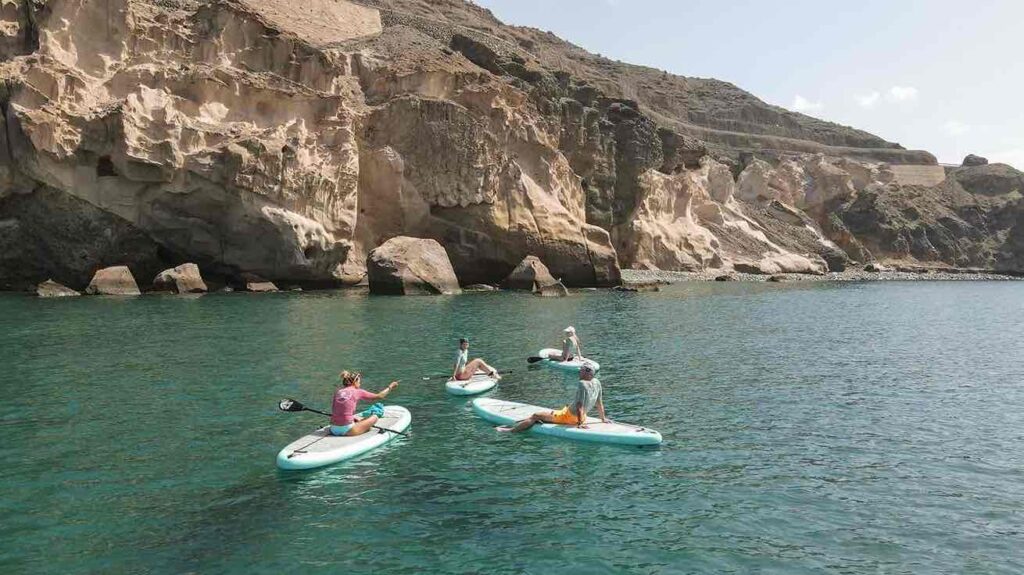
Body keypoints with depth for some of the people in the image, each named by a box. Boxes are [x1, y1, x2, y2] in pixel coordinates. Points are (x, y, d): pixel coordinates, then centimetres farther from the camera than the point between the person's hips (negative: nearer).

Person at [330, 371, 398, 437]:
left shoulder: (338, 391, 9)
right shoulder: (358, 392, -3)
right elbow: (380, 396, 7)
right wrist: (390, 387, 24)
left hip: (333, 429, 7)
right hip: (347, 430, -7)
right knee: (374, 417, 11)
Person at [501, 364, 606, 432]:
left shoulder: (582, 384, -26)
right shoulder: (597, 383, -1)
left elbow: (580, 405, -28)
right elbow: (599, 403, 8)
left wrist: (580, 423, -25)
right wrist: (603, 418, 19)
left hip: (569, 416, -9)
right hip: (582, 417, 9)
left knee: (536, 416, -4)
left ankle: (511, 430, -2)